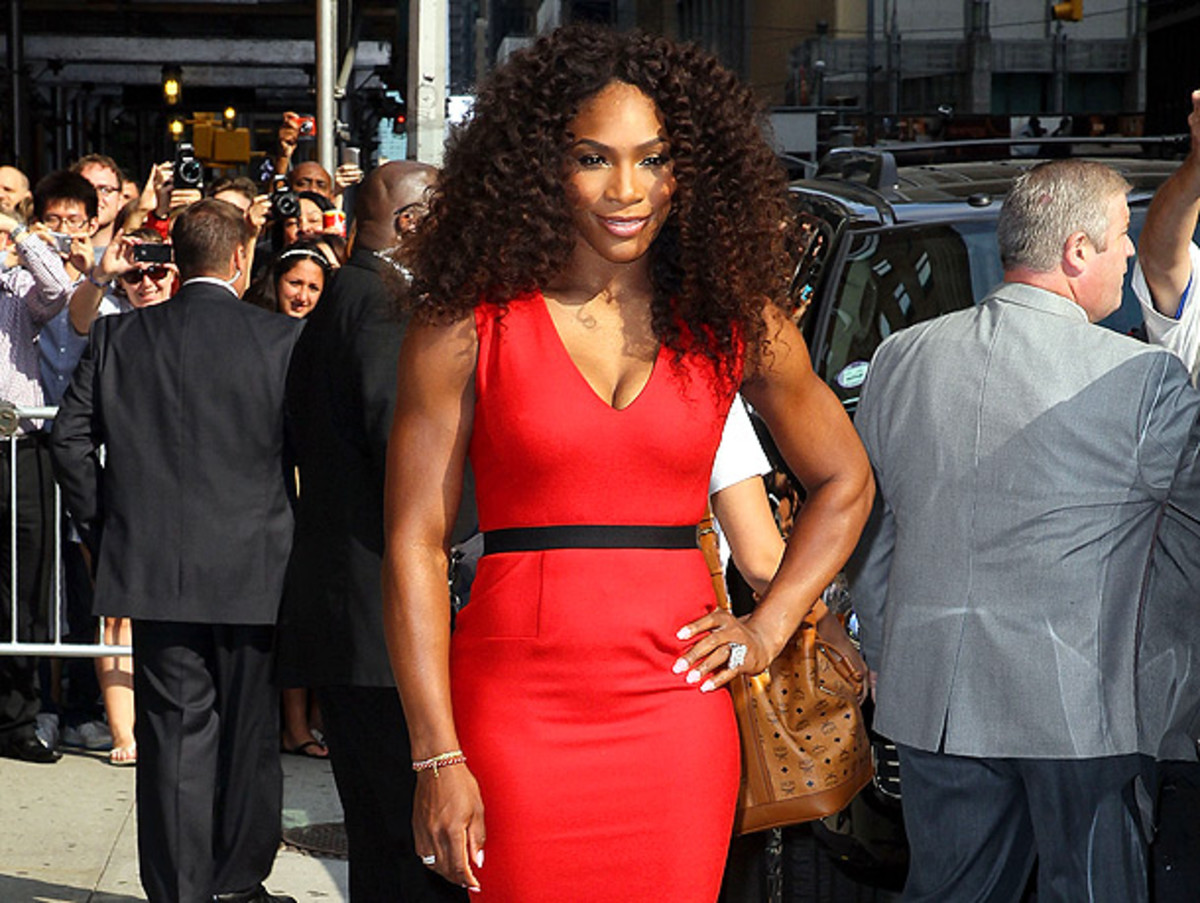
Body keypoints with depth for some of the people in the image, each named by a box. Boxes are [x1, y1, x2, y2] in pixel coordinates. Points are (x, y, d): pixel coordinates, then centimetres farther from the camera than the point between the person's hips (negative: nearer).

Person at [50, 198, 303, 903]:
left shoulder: (119, 336, 2)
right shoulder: (283, 339, -6)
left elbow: (72, 439, 2)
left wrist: (104, 529, 11)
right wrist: (304, 542, 8)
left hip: (155, 570, 2)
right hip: (254, 569, -1)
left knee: (173, 734, 6)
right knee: (250, 734, 12)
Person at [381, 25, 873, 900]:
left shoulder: (737, 319, 5)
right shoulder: (467, 323, -3)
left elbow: (844, 483, 20)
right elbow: (415, 546, -5)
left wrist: (769, 627, 7)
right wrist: (437, 760, -10)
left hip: (677, 711, 2)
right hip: (518, 709, -2)